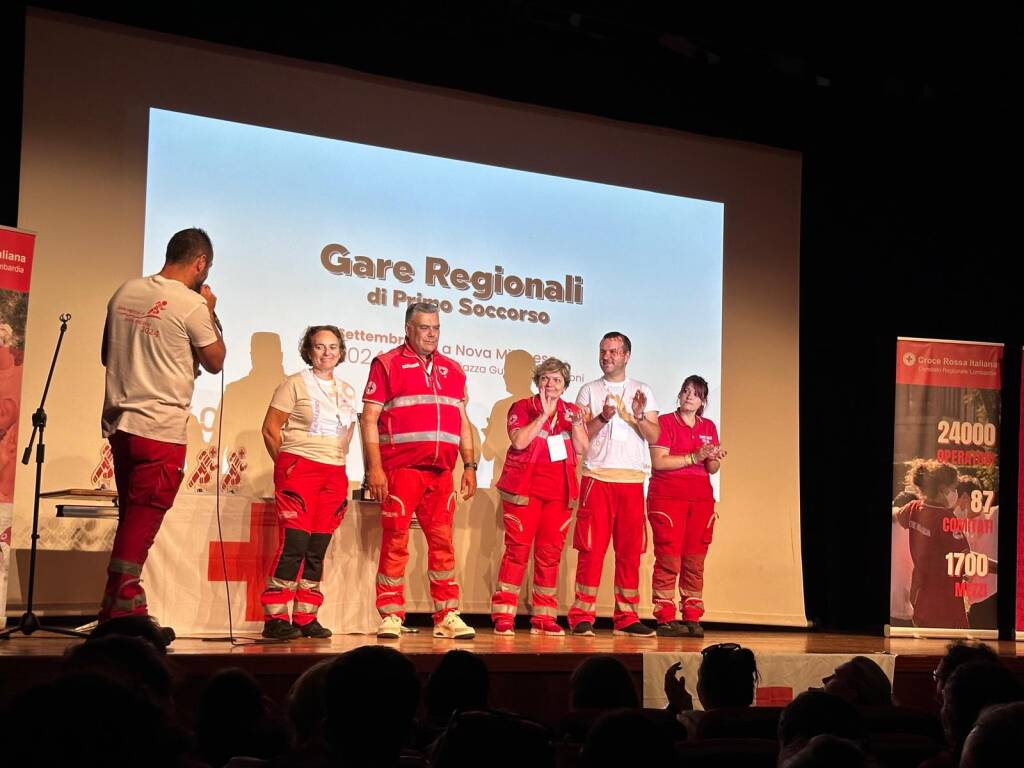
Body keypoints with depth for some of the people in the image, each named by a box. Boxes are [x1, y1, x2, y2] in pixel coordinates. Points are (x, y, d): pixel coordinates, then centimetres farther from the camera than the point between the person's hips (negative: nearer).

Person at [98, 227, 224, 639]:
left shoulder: (125, 292, 10)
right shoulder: (191, 304, -11)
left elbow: (107, 354, 20)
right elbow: (215, 361, 0)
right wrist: (210, 313, 9)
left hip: (118, 422, 7)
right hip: (160, 427, -7)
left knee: (132, 519, 14)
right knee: (142, 523, -4)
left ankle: (126, 610, 17)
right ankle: (119, 613, -3)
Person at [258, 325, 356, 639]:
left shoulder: (347, 391, 16)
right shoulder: (295, 384, 0)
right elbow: (270, 428, -2)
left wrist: (338, 459, 14)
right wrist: (285, 463, -1)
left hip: (334, 475, 5)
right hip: (299, 469, -5)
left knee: (318, 548, 4)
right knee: (294, 543, -12)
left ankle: (306, 617, 9)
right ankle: (274, 618, -9)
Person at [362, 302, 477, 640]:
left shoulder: (452, 370, 18)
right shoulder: (387, 364, 3)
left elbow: (462, 421, 21)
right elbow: (369, 418, -3)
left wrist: (469, 465, 11)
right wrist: (374, 467, -12)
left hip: (441, 472, 5)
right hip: (401, 469, -5)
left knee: (442, 542, 5)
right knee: (395, 541, -4)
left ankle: (447, 617, 9)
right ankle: (391, 617, 1)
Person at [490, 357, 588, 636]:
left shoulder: (572, 411, 15)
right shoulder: (522, 408, 3)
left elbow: (582, 449, 4)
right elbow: (519, 441, -13)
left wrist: (576, 424, -11)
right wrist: (544, 415, -14)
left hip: (559, 492, 4)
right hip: (525, 488, -4)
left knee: (550, 552, 3)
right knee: (517, 549, -8)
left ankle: (544, 618, 7)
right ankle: (503, 617, -6)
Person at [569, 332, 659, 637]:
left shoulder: (642, 391, 14)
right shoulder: (589, 390, 11)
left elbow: (653, 437, 6)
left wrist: (638, 416, -12)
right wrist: (602, 418, -14)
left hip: (632, 478, 2)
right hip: (597, 476, -2)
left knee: (630, 550, 2)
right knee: (591, 548, -6)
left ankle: (626, 617, 6)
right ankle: (582, 616, -5)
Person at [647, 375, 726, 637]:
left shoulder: (708, 427, 16)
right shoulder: (665, 422, 0)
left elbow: (712, 469, 16)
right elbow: (658, 462, -11)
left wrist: (715, 459, -7)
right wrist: (693, 457, -16)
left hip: (701, 499, 5)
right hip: (667, 498, -5)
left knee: (695, 561, 2)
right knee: (668, 559, -8)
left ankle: (692, 618, 5)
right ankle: (666, 618, -7)